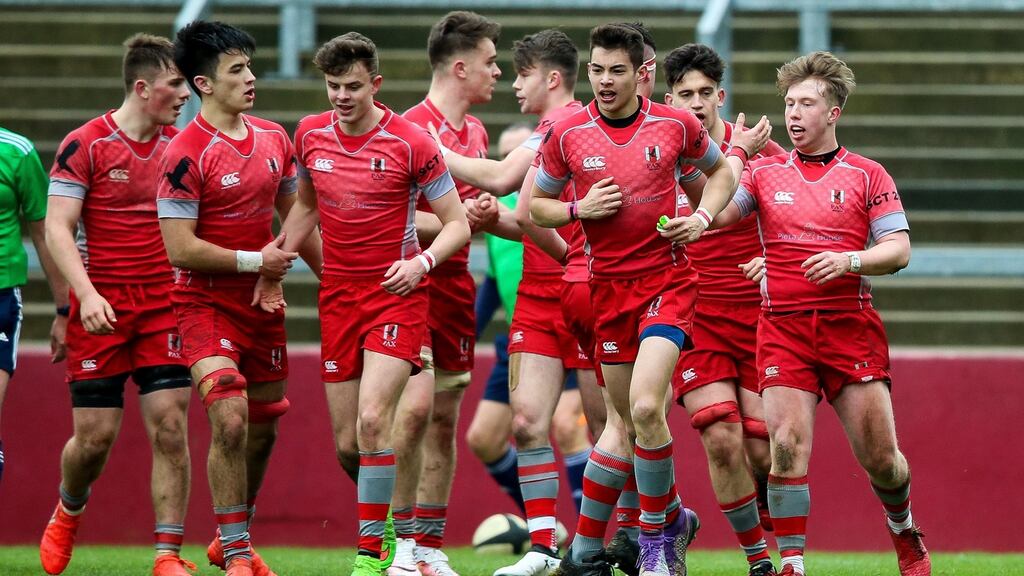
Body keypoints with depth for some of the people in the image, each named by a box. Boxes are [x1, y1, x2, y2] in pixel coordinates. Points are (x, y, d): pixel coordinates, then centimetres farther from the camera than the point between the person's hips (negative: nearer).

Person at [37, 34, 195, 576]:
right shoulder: (84, 145, -7)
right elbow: (57, 228, -10)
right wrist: (87, 294, -23)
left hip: (163, 305, 3)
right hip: (100, 308, -3)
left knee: (170, 429, -7)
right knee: (95, 437, 1)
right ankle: (67, 514, 32)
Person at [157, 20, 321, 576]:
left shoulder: (273, 140, 6)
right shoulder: (185, 153, -15)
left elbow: (296, 217, 20)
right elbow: (180, 247, -18)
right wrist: (253, 261, -17)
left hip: (263, 302, 7)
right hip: (206, 304, -7)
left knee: (263, 427, 13)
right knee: (230, 420, -19)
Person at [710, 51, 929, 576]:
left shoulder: (868, 175, 6)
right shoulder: (766, 172, 10)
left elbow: (898, 249, 0)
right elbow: (717, 213, -4)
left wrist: (849, 260, -17)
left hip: (851, 326, -1)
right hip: (783, 328, 1)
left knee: (879, 457, 1)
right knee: (787, 447, -14)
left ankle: (904, 531, 30)